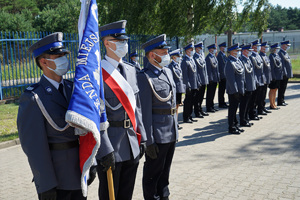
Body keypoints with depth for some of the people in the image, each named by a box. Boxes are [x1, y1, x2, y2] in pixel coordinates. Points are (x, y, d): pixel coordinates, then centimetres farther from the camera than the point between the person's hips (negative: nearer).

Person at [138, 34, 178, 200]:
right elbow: (145, 111, -19)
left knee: (165, 169, 21)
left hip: (171, 132, 8)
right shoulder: (145, 77, -16)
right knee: (153, 171, 8)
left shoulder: (167, 71, 11)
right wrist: (149, 140, -19)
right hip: (157, 134, -8)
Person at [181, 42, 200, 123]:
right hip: (189, 86, -9)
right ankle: (186, 118, 8)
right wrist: (188, 85, -20)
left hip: (194, 85, 9)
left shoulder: (192, 59, 15)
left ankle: (190, 116, 22)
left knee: (192, 101, 13)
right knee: (188, 102, -1)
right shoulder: (185, 61, -13)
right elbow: (185, 75, -17)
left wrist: (198, 82, 16)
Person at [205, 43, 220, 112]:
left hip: (215, 78, 9)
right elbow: (208, 69, -18)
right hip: (211, 79, -9)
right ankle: (208, 108, 6)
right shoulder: (208, 58, -15)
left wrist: (218, 77, 16)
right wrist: (210, 78, -19)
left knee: (213, 93, 15)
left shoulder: (214, 56, 14)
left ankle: (212, 106, 24)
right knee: (209, 94, -1)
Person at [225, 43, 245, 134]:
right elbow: (231, 78, -21)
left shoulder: (238, 61, 12)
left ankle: (235, 125, 27)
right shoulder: (230, 63, -18)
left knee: (235, 108, 17)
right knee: (232, 109, -1)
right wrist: (235, 91, -21)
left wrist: (242, 89, 16)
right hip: (233, 90, -9)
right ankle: (231, 128, 9)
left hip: (239, 90, 9)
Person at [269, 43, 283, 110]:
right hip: (274, 76, -9)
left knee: (275, 90, 14)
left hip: (279, 76, 9)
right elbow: (271, 67, -19)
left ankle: (273, 104, 22)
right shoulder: (271, 56, -15)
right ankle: (271, 105, 5)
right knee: (272, 90, -1)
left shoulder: (277, 55, 14)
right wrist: (273, 76, -22)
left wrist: (281, 74, 17)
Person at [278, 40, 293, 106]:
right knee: (282, 88, -5)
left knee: (283, 88, 13)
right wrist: (284, 73, -21)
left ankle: (282, 101, 19)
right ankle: (280, 102, 1)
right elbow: (282, 64, -19)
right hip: (283, 74, -10)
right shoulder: (280, 53, -15)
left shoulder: (285, 53, 17)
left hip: (287, 74, 10)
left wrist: (289, 74, 20)